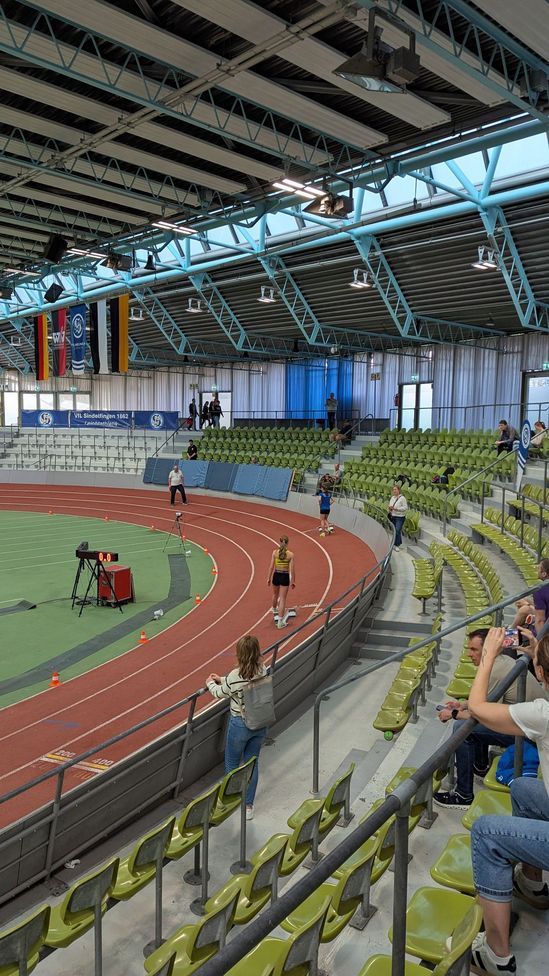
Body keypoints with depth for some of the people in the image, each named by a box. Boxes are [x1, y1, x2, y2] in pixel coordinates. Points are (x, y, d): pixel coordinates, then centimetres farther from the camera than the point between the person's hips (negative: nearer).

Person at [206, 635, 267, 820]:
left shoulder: (235, 676, -26)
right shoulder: (263, 671, -10)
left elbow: (220, 694, -7)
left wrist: (210, 683, 14)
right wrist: (221, 679, 16)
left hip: (240, 724, -5)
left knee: (232, 764, 18)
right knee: (252, 763, 19)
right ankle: (248, 806, 29)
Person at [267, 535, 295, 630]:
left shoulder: (275, 552, -8)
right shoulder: (290, 554, -11)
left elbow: (271, 567, -5)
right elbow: (292, 570, -9)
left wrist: (269, 578, 5)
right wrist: (293, 581, 2)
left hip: (276, 576, 2)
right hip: (285, 577, -2)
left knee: (275, 595, 29)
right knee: (283, 599, 4)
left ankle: (274, 609, 58)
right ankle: (280, 621, 3)